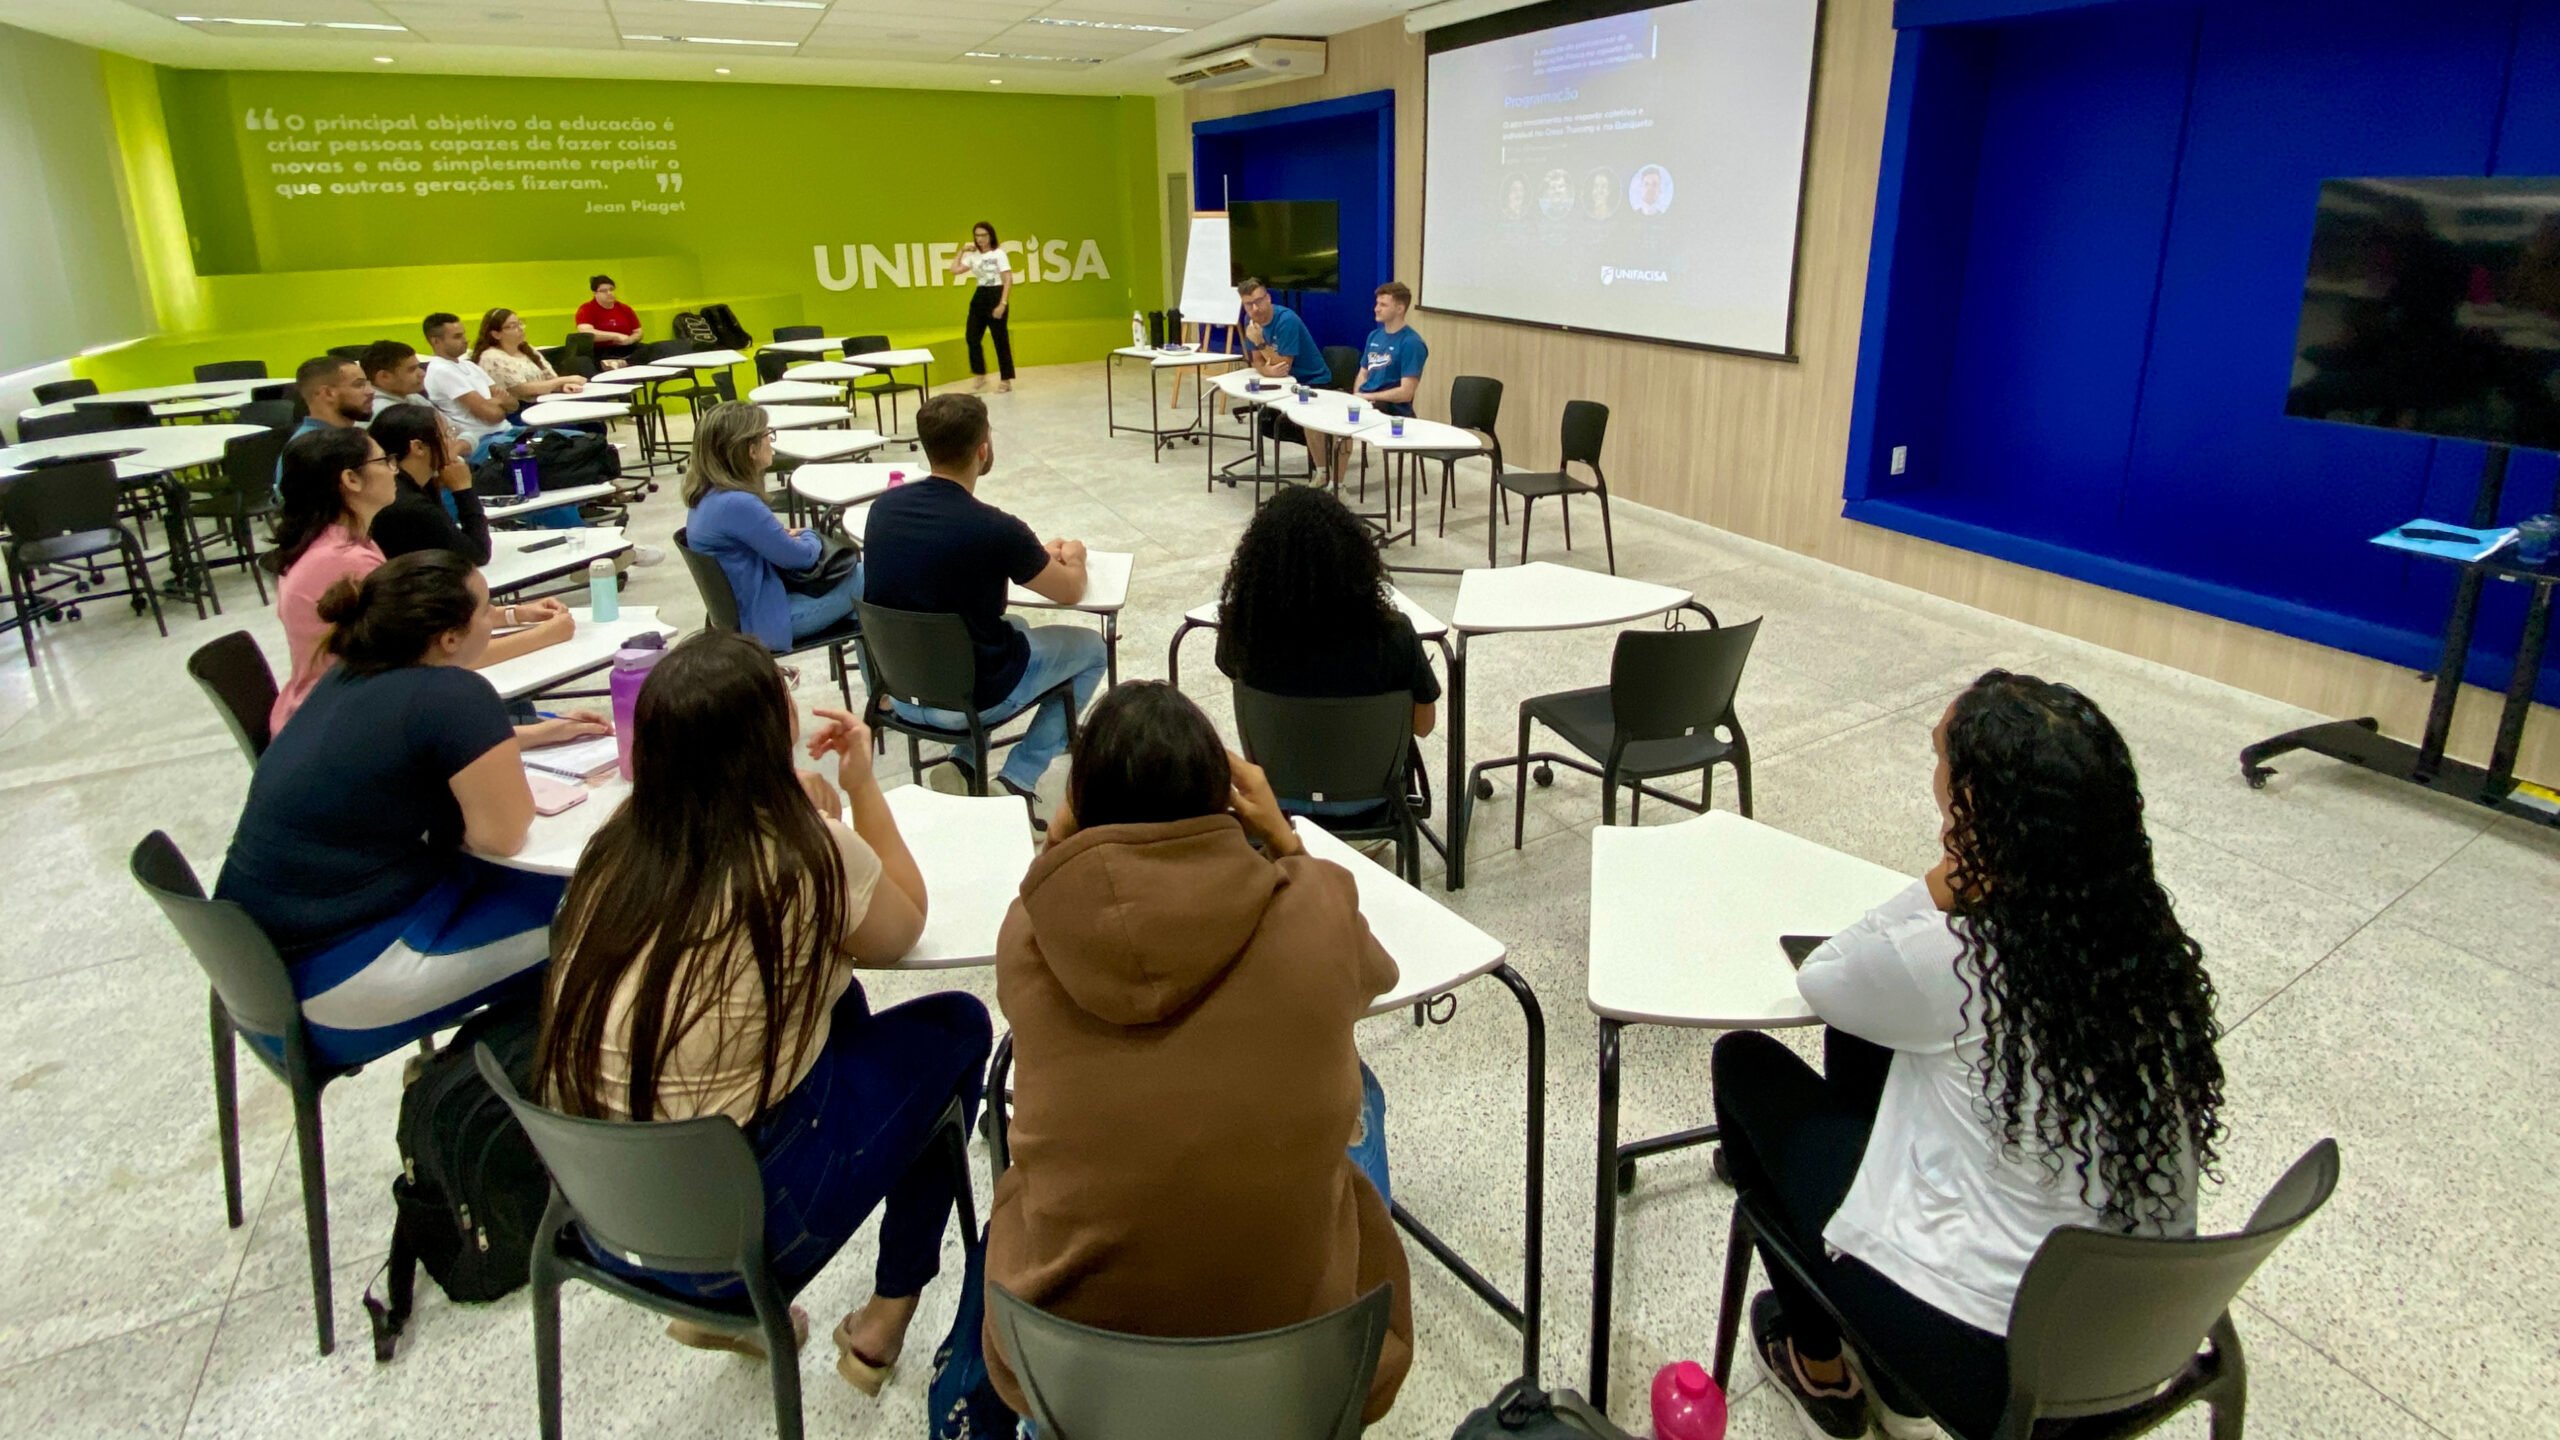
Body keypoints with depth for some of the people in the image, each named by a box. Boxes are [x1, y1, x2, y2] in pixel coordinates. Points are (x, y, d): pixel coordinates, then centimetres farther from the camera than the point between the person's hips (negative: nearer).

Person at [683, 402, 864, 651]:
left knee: (850, 570, 18)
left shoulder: (707, 494, 0)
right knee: (864, 578, 3)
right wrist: (810, 536, 4)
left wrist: (788, 535, 1)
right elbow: (801, 556, -17)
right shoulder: (737, 504, -28)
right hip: (764, 621, -9)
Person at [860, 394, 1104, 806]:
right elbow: (1070, 591, -8)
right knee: (1091, 648, 18)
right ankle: (1016, 780, 12)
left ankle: (963, 763, 20)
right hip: (970, 696, -6)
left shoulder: (884, 506, -6)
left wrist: (1037, 554, 17)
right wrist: (1073, 556, 15)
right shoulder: (993, 528, -25)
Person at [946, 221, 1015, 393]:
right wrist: (962, 251, 5)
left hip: (995, 295, -6)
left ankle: (1006, 380, 6)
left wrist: (1003, 303, -19)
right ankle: (980, 377, 13)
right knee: (972, 337, 1)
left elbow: (1008, 280, -12)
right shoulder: (973, 255, 10)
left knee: (1000, 340, -2)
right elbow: (954, 270, 10)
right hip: (979, 296, 6)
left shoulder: (999, 253, -6)